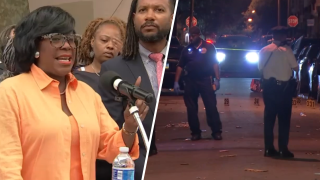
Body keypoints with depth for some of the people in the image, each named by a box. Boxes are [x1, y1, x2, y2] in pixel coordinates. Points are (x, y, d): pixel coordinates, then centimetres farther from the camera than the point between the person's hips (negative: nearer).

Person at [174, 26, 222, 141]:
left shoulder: (209, 47, 2)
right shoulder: (187, 50, 11)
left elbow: (215, 64, 0)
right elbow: (180, 66, 10)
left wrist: (217, 79, -8)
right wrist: (176, 82, 4)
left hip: (205, 80, -3)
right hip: (190, 81, 3)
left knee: (211, 107, -4)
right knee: (191, 108, 5)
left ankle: (216, 131, 0)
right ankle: (195, 132, 13)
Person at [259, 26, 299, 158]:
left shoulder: (264, 50, 1)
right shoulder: (286, 50, -11)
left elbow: (260, 68, 4)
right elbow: (295, 67, -7)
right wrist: (297, 76, 13)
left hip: (268, 86, 4)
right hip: (284, 86, -4)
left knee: (269, 118, 10)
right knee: (284, 119, 4)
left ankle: (269, 148, 11)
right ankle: (283, 148, 3)